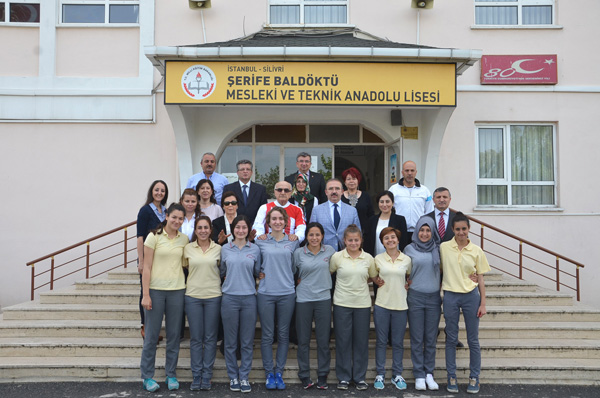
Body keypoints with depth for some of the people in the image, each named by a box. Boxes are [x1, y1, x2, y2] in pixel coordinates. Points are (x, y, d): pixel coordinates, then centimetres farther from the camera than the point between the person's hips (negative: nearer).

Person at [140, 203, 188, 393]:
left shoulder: (184, 239, 7)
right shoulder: (154, 236, -4)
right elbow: (146, 267, -6)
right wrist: (145, 294, -10)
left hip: (177, 291, 3)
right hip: (156, 290, -3)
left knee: (174, 335, 8)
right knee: (152, 334, 3)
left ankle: (171, 375, 19)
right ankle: (147, 376, 14)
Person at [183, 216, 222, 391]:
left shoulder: (218, 249, 2)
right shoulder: (188, 248, 3)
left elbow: (222, 269, 11)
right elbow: (184, 267, 14)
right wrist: (196, 277, 3)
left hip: (213, 296, 0)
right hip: (193, 296, 0)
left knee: (210, 338, 4)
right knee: (195, 338, 4)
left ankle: (206, 377, 13)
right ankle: (196, 376, 14)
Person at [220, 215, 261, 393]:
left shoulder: (255, 249, 5)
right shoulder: (225, 249, 5)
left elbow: (257, 273, 13)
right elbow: (221, 272, 14)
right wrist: (231, 281, 6)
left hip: (249, 298, 0)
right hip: (229, 298, 0)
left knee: (247, 342, 4)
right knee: (230, 342, 5)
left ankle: (244, 377, 16)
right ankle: (233, 377, 18)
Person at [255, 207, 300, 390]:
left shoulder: (293, 241, 5)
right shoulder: (260, 241, 3)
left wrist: (287, 277, 3)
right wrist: (259, 274, 0)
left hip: (287, 293, 1)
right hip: (265, 293, -1)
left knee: (283, 334, 7)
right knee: (267, 335, 4)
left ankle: (279, 372, 18)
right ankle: (269, 373, 15)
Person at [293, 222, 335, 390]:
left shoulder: (329, 251, 3)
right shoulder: (298, 253, 0)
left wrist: (323, 281, 10)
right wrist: (300, 282, -2)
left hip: (323, 299, 1)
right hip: (303, 299, -1)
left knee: (323, 340, 4)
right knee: (303, 340, 5)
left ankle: (322, 376, 16)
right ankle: (304, 376, 17)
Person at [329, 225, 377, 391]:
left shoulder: (368, 258, 2)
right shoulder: (337, 257, -3)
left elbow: (373, 277, 16)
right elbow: (328, 274, 9)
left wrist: (360, 282, 6)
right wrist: (347, 284, 5)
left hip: (363, 304, 1)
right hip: (342, 304, -1)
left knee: (361, 341, 6)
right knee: (343, 341, 4)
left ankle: (360, 377, 19)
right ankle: (343, 377, 16)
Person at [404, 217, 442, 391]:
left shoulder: (438, 249, 5)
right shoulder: (409, 249, 1)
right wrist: (406, 282, -2)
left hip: (434, 298, 1)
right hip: (415, 297, -1)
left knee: (431, 339, 7)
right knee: (417, 339, 2)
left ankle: (429, 374, 17)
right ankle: (419, 376, 11)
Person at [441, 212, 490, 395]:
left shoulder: (477, 251, 0)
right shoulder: (444, 248, -2)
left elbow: (480, 279, 4)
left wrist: (483, 303, 1)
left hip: (471, 296, 0)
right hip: (450, 296, 0)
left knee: (473, 340, 7)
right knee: (451, 339, 7)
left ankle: (474, 378, 20)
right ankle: (451, 377, 18)